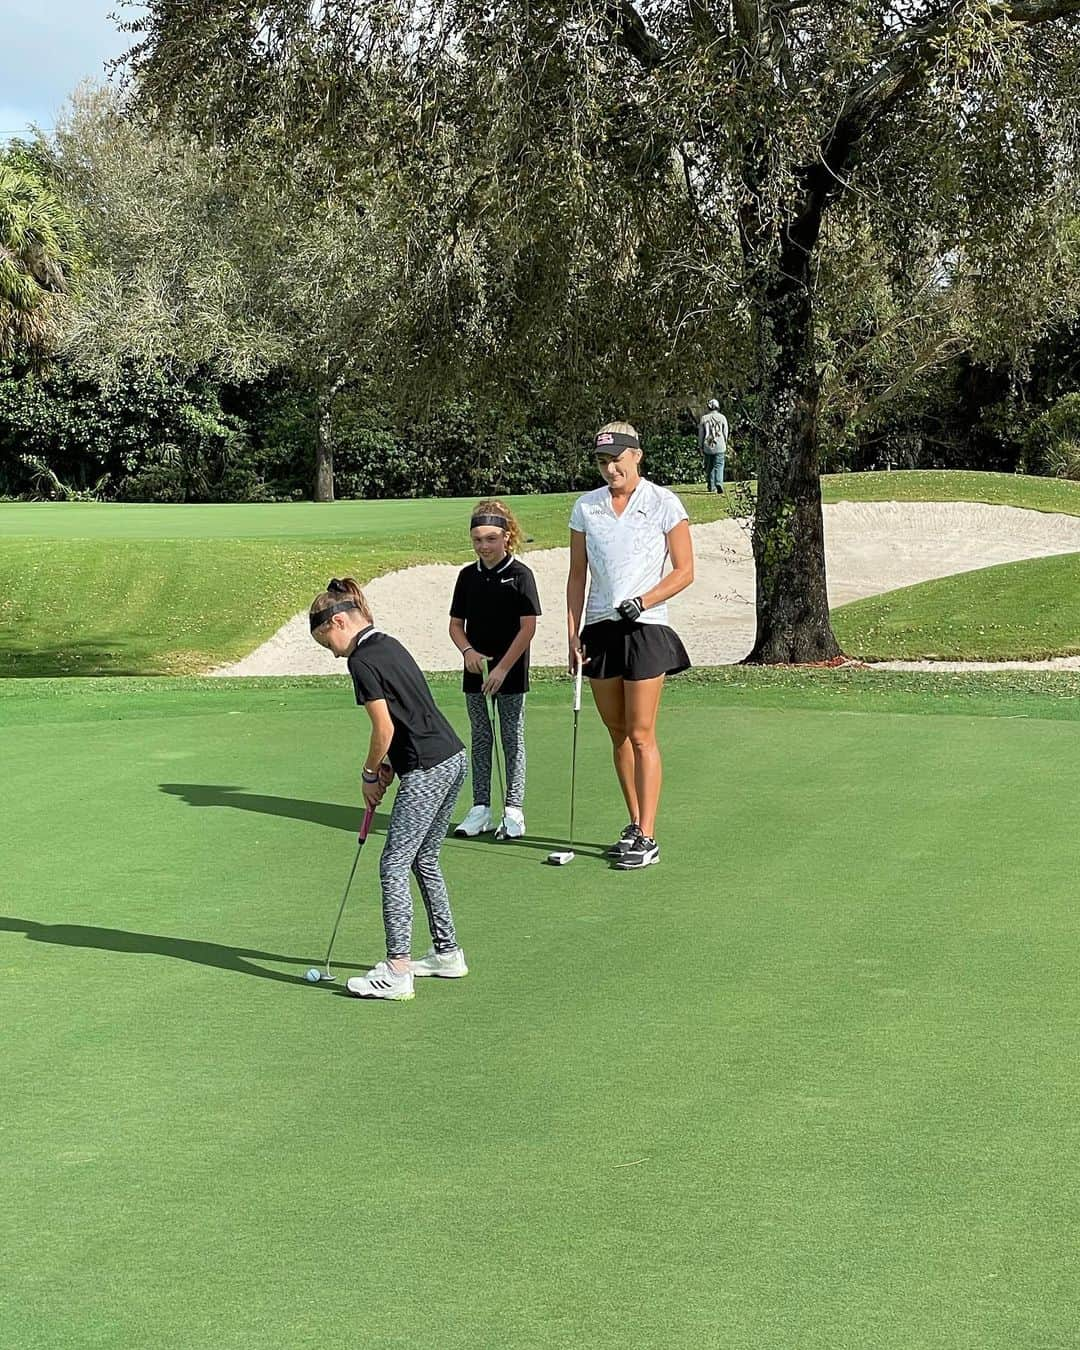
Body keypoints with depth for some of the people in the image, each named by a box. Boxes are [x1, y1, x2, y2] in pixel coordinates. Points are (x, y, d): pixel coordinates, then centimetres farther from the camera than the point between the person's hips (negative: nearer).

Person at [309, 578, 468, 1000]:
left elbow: (384, 728, -13)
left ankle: (397, 972, -6)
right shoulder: (388, 644, 16)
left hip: (426, 771, -10)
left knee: (394, 866, -5)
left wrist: (371, 774, 2)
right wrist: (387, 766, 12)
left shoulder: (363, 660, -12)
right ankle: (447, 953, 27)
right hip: (453, 758, 10)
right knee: (425, 859, 20)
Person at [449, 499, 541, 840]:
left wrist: (502, 668, -15)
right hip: (476, 671, 5)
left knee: (513, 738, 1)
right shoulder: (468, 576, 7)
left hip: (511, 672, -5)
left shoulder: (519, 575, -7)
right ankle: (481, 808, 15)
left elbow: (528, 627, -11)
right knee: (480, 738, 9)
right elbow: (456, 624, 11)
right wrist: (468, 651, -9)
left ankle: (514, 811, 6)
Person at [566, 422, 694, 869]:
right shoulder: (586, 507, 8)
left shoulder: (664, 504, -3)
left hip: (645, 629, -5)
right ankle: (635, 824, 20)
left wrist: (641, 602, -15)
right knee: (617, 733, 10)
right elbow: (577, 574, 12)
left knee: (641, 735, -7)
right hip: (599, 630, 5)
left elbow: (684, 571, -3)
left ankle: (647, 838, -4)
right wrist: (573, 631, 4)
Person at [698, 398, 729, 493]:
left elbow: (701, 434, 6)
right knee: (719, 465, -3)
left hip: (707, 446, 1)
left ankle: (711, 486, 13)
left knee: (709, 467, 10)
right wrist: (725, 444, 16)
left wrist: (700, 446, 13)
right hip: (719, 446, -1)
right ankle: (719, 483, -24)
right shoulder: (722, 418, 1)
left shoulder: (704, 418, 3)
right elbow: (725, 432, 4)